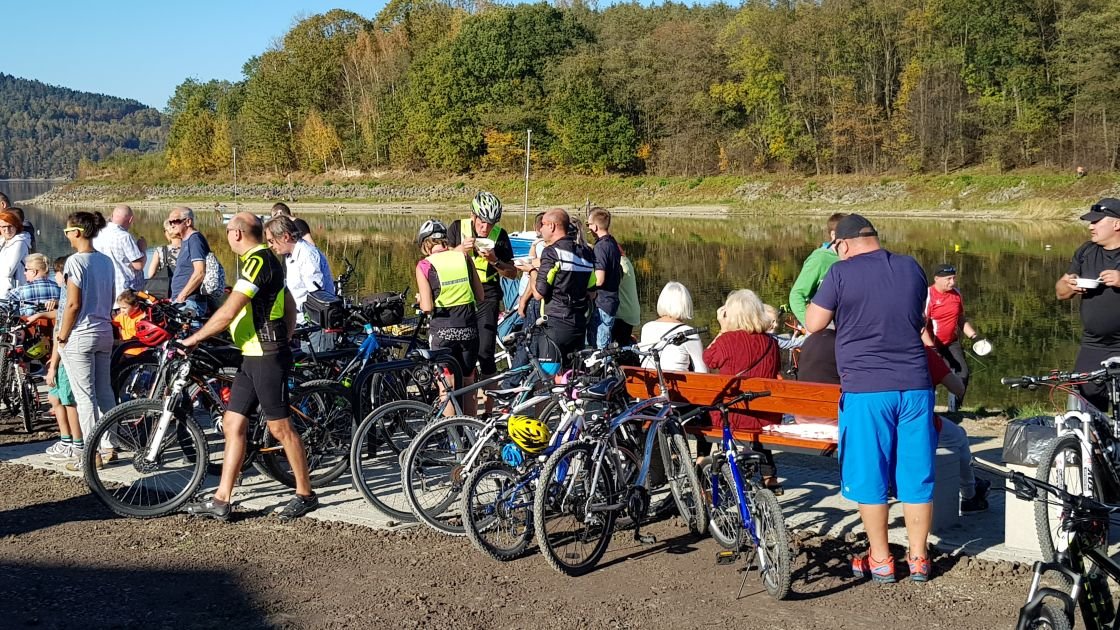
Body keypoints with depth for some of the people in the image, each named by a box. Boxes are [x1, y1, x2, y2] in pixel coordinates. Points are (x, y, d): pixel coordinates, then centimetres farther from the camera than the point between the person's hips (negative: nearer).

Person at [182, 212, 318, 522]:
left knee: (280, 427, -1)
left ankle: (305, 494, 10)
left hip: (267, 359, -10)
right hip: (252, 358, 10)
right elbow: (290, 307, 23)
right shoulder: (266, 260, 16)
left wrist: (194, 338, -14)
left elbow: (228, 312, -23)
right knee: (232, 424, 8)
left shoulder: (257, 262, -17)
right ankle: (221, 501, 11)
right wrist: (282, 341, 23)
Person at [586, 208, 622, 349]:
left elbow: (599, 280, -23)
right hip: (613, 300, 10)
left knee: (599, 347, -7)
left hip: (602, 303, -10)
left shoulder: (600, 247, -17)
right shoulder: (613, 243, 12)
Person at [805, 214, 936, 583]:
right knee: (916, 474, 11)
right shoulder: (912, 268, 8)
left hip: (866, 390, -4)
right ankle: (918, 559, 19)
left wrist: (828, 295, 12)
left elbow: (813, 324, -3)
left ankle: (880, 561, 14)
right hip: (915, 386, 5)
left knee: (869, 476, 7)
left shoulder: (842, 272, -7)